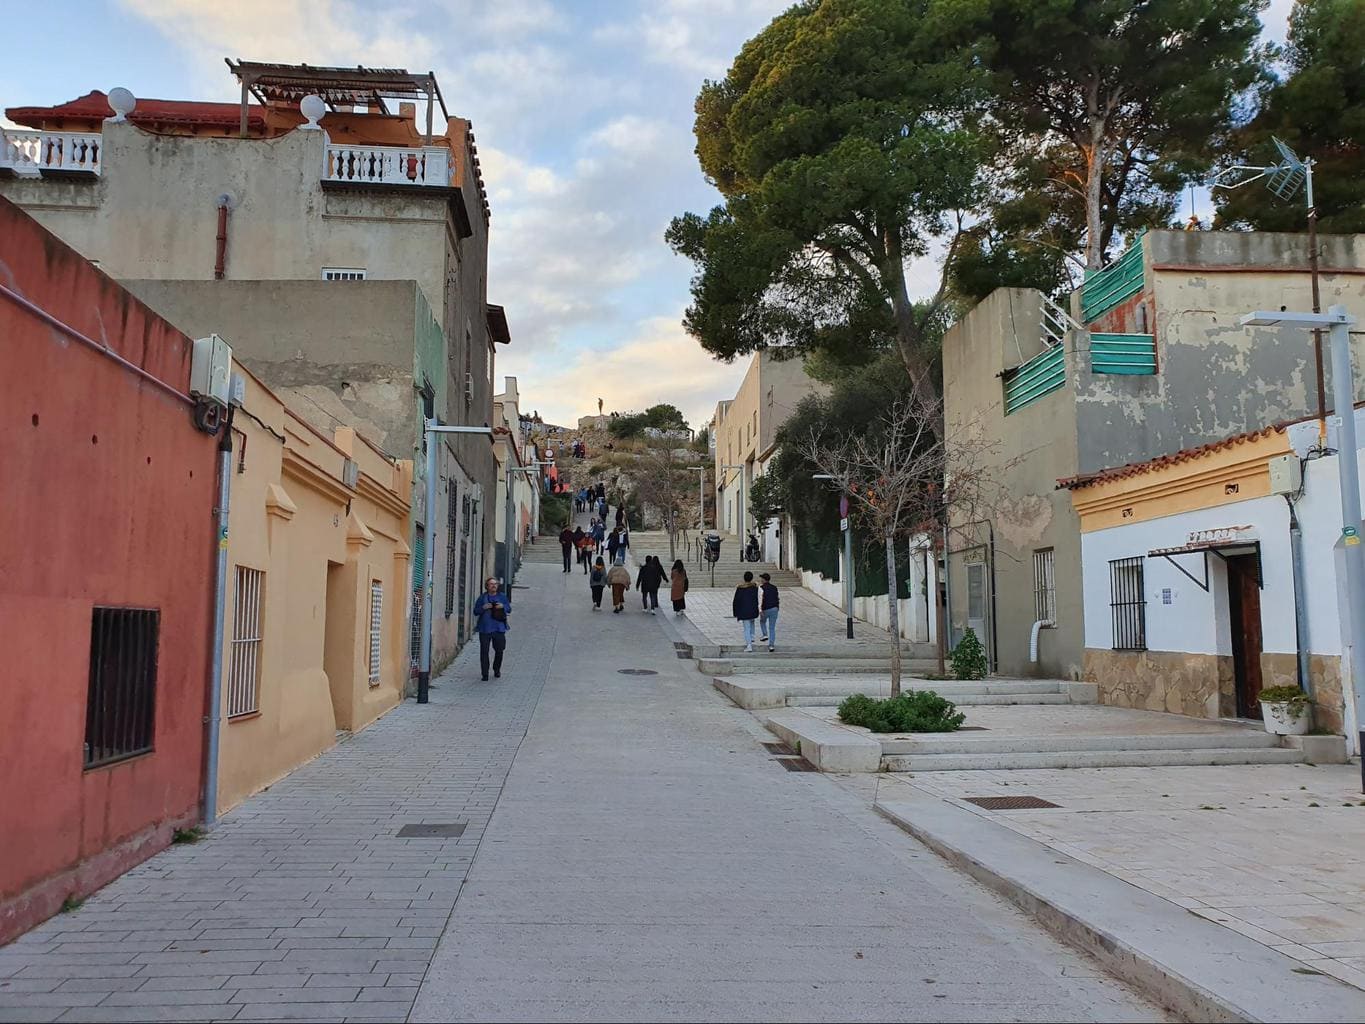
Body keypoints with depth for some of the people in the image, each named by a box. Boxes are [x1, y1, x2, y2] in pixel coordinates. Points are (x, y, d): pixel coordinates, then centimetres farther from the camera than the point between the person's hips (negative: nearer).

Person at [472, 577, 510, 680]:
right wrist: (483, 608, -12)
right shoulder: (482, 597, 5)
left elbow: (509, 609, 15)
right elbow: (475, 611, 7)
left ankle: (497, 670, 30)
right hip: (485, 629, -1)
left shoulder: (502, 597, 9)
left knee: (499, 650, 7)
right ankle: (485, 674, 2)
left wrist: (503, 606, -6)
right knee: (484, 652, -4)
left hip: (499, 628, 1)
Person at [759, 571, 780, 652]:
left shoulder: (761, 587, -5)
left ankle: (764, 635, 15)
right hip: (774, 609, 3)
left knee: (762, 621, 29)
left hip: (765, 609, -3)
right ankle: (771, 645, 1)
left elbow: (760, 598, -17)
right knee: (772, 628, 6)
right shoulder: (774, 588, 11)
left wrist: (760, 609, -23)